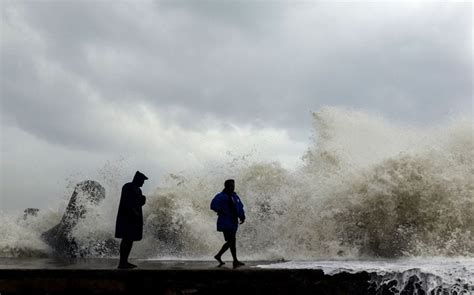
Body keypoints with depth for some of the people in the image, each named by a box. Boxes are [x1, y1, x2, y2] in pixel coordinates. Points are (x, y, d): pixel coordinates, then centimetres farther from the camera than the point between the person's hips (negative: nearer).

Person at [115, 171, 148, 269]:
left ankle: (125, 261, 10)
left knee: (131, 239, 7)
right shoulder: (127, 187, -9)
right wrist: (134, 212, -24)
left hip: (134, 219, 9)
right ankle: (121, 263, -11)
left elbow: (140, 203, 19)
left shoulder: (138, 190, 17)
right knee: (126, 239, -11)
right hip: (126, 217, -9)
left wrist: (143, 199, -3)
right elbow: (126, 202, -18)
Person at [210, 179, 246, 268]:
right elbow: (213, 205, -18)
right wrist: (221, 212, -26)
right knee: (232, 241, -11)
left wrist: (242, 216, 3)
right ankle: (235, 261, -8)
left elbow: (240, 207, 20)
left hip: (233, 222, 8)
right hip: (226, 223, -8)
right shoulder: (220, 196, -6)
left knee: (230, 242, 12)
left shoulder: (235, 197, 16)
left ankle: (218, 256, 28)